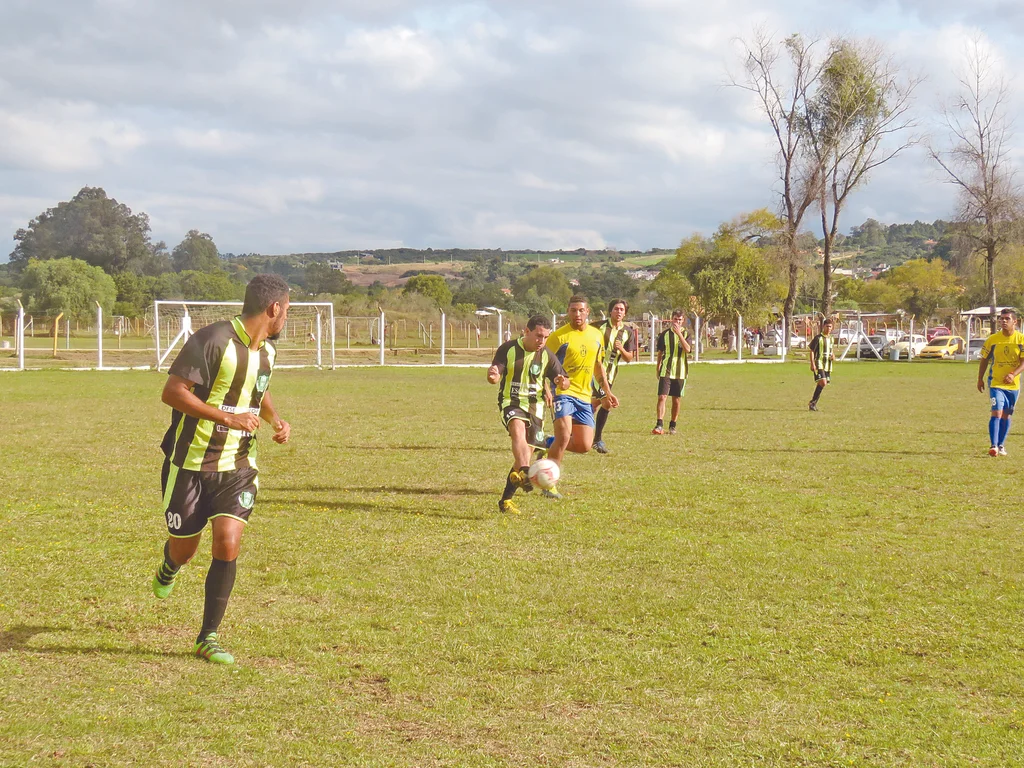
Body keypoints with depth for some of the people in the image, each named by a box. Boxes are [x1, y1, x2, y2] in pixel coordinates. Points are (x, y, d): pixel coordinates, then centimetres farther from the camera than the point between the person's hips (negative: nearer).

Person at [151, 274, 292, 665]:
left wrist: (276, 420, 7)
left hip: (238, 467, 5)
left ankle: (208, 637, 2)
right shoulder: (213, 340, -19)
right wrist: (228, 418, -27)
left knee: (227, 546, -11)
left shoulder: (267, 350, 7)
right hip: (190, 463, -5)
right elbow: (172, 392, -22)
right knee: (184, 550, 8)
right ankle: (168, 569, 49)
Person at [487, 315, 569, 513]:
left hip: (535, 406, 4)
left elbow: (564, 382, 5)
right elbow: (495, 377, -8)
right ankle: (525, 474, -57)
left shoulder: (547, 356, 3)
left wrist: (562, 382, -20)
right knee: (518, 430, -35)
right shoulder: (508, 349, -3)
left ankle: (506, 499, 14)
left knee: (525, 453, 2)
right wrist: (493, 376, -33)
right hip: (511, 402, -4)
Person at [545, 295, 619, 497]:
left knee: (584, 446, 0)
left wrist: (607, 392, 22)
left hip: (585, 396, 6)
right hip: (563, 392, -6)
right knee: (564, 435, -22)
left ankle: (549, 445, 28)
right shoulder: (559, 336, -7)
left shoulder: (596, 336, 10)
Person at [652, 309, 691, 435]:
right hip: (665, 371, 0)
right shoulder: (665, 334, 5)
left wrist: (679, 333, -21)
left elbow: (687, 349, -15)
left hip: (680, 372, 0)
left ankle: (672, 426, 18)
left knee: (676, 400, 7)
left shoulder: (686, 334, 2)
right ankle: (659, 425, -16)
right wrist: (658, 367, 13)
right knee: (662, 397, -13)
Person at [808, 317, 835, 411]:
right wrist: (812, 364, -15)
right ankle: (813, 403, -10)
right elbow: (811, 350, -7)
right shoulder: (818, 338, -7)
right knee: (823, 383, -19)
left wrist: (833, 356, 6)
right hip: (819, 364, -7)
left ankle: (813, 403, 16)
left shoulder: (831, 339, 14)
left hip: (828, 365, 7)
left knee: (822, 385, 6)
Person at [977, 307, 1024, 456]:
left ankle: (1001, 445, 23)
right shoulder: (992, 339, -4)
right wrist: (980, 379, 10)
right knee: (997, 412, -16)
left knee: (1006, 415, 11)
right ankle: (993, 446, -19)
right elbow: (984, 360, 7)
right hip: (995, 382, -2)